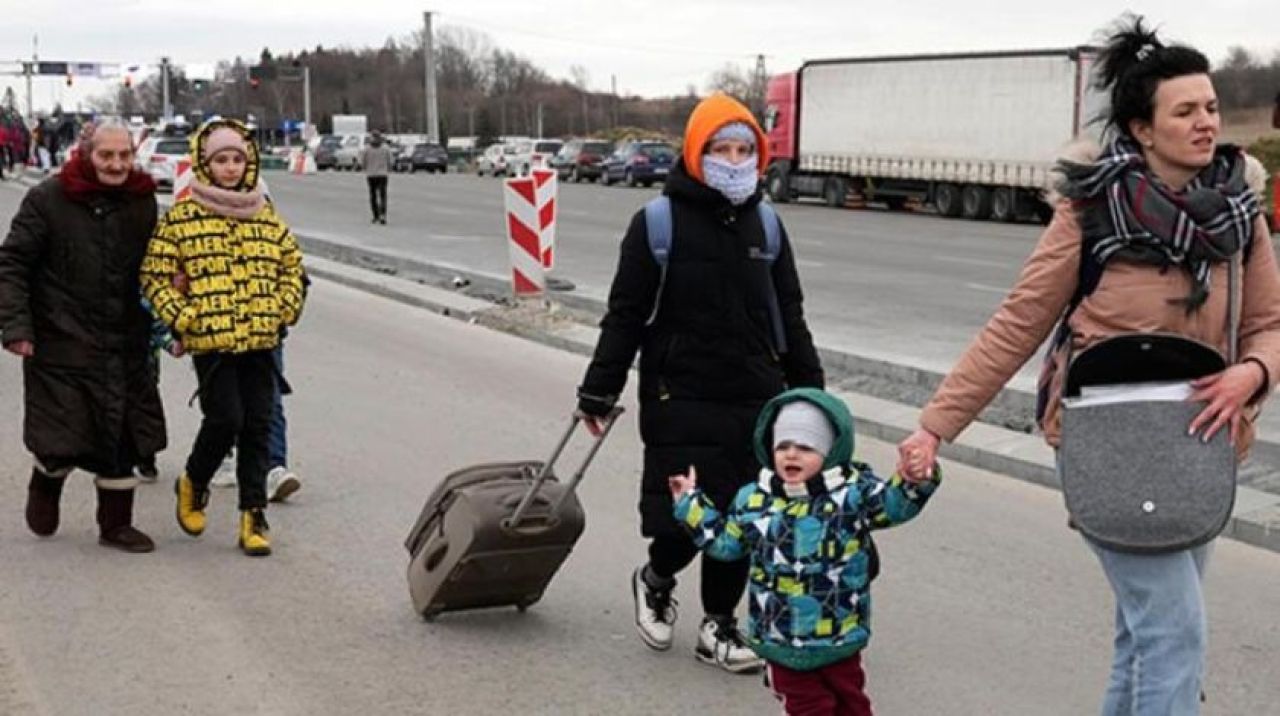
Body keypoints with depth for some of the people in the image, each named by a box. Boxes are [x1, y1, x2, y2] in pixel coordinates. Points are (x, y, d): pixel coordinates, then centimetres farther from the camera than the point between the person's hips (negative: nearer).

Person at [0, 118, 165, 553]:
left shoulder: (143, 202, 6)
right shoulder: (49, 199, -7)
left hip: (124, 345, 4)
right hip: (61, 342, -4)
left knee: (122, 436, 7)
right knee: (64, 437, -2)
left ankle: (116, 524, 22)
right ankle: (46, 483, 33)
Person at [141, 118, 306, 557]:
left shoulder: (266, 216, 11)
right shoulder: (181, 218, -1)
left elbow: (292, 265, 21)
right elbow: (156, 275, 1)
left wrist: (283, 310, 10)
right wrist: (183, 318, -8)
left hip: (261, 339, 4)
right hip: (210, 340, -4)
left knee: (258, 426, 3)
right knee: (225, 420, -11)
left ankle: (254, 517, 11)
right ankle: (193, 485, 19)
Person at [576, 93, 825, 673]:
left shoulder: (765, 225, 10)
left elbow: (789, 316, 16)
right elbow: (626, 314, -3)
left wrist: (810, 391, 15)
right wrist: (599, 390, -5)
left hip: (757, 399, 5)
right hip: (681, 400, -4)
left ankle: (718, 625, 24)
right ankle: (655, 580, 27)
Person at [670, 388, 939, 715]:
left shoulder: (852, 491, -10)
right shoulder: (754, 499, -1)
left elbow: (893, 506, -19)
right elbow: (725, 542, 13)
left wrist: (915, 482, -40)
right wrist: (691, 502, 15)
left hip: (839, 634, -2)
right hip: (780, 636, 2)